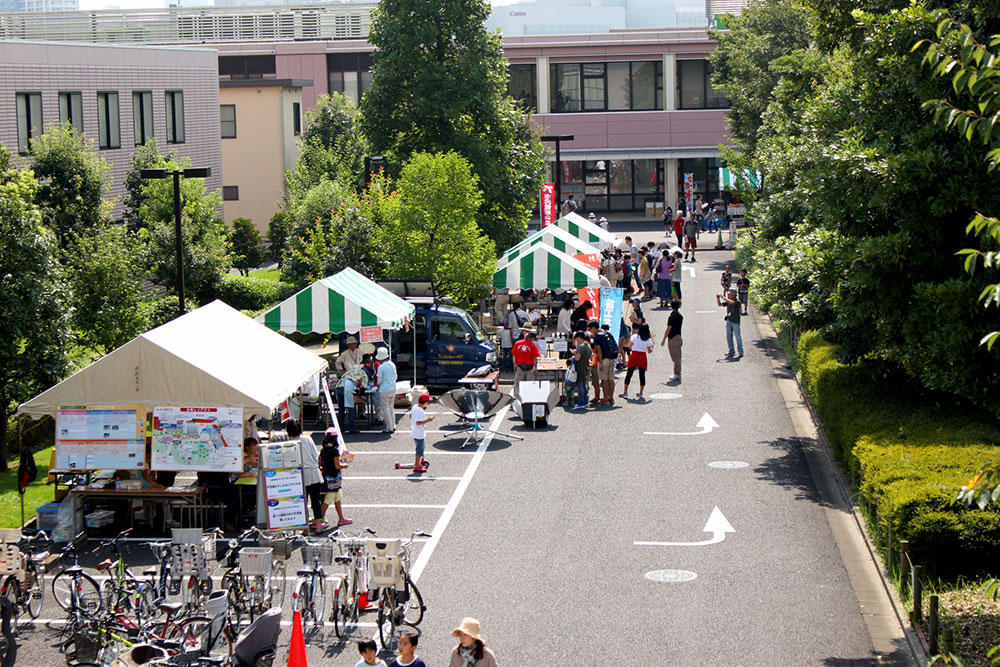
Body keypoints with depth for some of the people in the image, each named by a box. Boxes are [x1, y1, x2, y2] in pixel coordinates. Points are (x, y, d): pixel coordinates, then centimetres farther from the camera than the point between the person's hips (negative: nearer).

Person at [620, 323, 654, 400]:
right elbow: (649, 351, 1)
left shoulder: (634, 336, -4)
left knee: (629, 374, 7)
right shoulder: (648, 340, -2)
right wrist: (652, 346, 19)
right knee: (642, 375, 7)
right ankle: (640, 393, 6)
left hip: (634, 356, 0)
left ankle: (625, 392, 7)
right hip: (643, 358, 0)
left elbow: (629, 347, -2)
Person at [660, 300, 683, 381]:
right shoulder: (680, 316, 7)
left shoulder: (672, 317, -18)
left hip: (673, 338, -8)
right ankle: (678, 374, 19)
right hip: (679, 337, 8)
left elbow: (668, 329, -17)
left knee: (675, 358, -3)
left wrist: (663, 340, -11)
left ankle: (677, 375, 0)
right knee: (678, 357, 14)